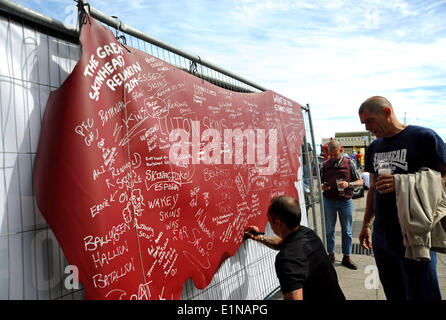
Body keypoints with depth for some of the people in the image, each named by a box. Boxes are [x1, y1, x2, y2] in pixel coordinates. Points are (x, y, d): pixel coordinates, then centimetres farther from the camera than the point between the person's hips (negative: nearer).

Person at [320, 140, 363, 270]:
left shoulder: (349, 163, 2)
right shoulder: (325, 165, 6)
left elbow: (360, 182, 3)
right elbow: (320, 182, 14)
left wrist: (348, 184, -15)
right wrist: (322, 186, -9)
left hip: (345, 200, -1)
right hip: (329, 200, 1)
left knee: (347, 231, 6)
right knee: (329, 230, 8)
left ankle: (346, 257, 17)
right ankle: (331, 254, 22)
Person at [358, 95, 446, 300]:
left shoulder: (424, 137, -6)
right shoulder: (373, 148, 13)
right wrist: (366, 224, 20)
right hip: (381, 237, 6)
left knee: (421, 294, 2)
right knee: (394, 295, 15)